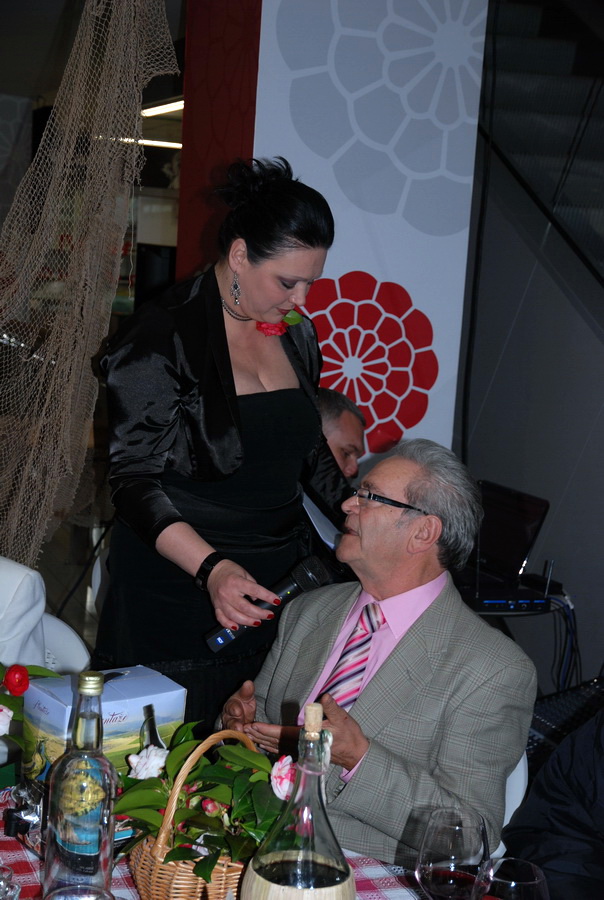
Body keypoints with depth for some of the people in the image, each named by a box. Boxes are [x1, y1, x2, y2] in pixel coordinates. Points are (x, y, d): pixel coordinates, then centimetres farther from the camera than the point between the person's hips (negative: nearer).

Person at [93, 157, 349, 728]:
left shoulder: (297, 337, 10)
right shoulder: (161, 337, -11)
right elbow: (134, 481, -14)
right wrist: (211, 567, -27)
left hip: (275, 586, 6)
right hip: (175, 590, -5)